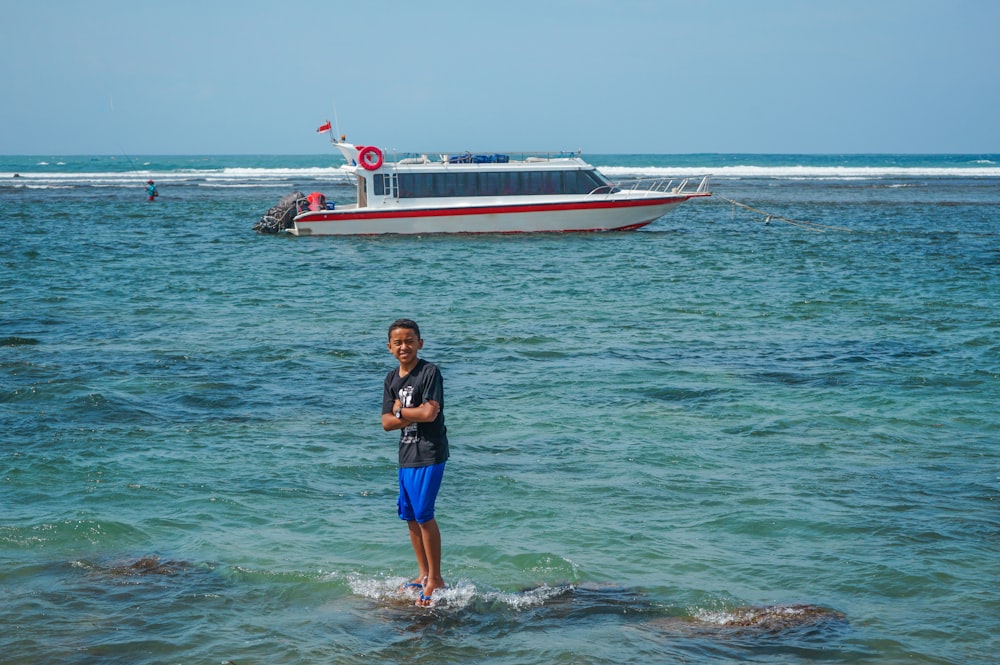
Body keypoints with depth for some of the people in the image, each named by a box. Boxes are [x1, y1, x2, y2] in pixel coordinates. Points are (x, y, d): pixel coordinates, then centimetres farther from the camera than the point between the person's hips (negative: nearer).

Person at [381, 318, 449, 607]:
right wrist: (413, 415, -12)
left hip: (429, 453, -8)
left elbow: (429, 412, -21)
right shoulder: (392, 378, 10)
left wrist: (400, 410, -6)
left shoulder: (430, 372, -11)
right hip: (406, 453, 8)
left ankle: (435, 578, -2)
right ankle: (424, 575, 23)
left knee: (423, 513, -11)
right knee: (409, 515, 11)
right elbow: (387, 423, 4)